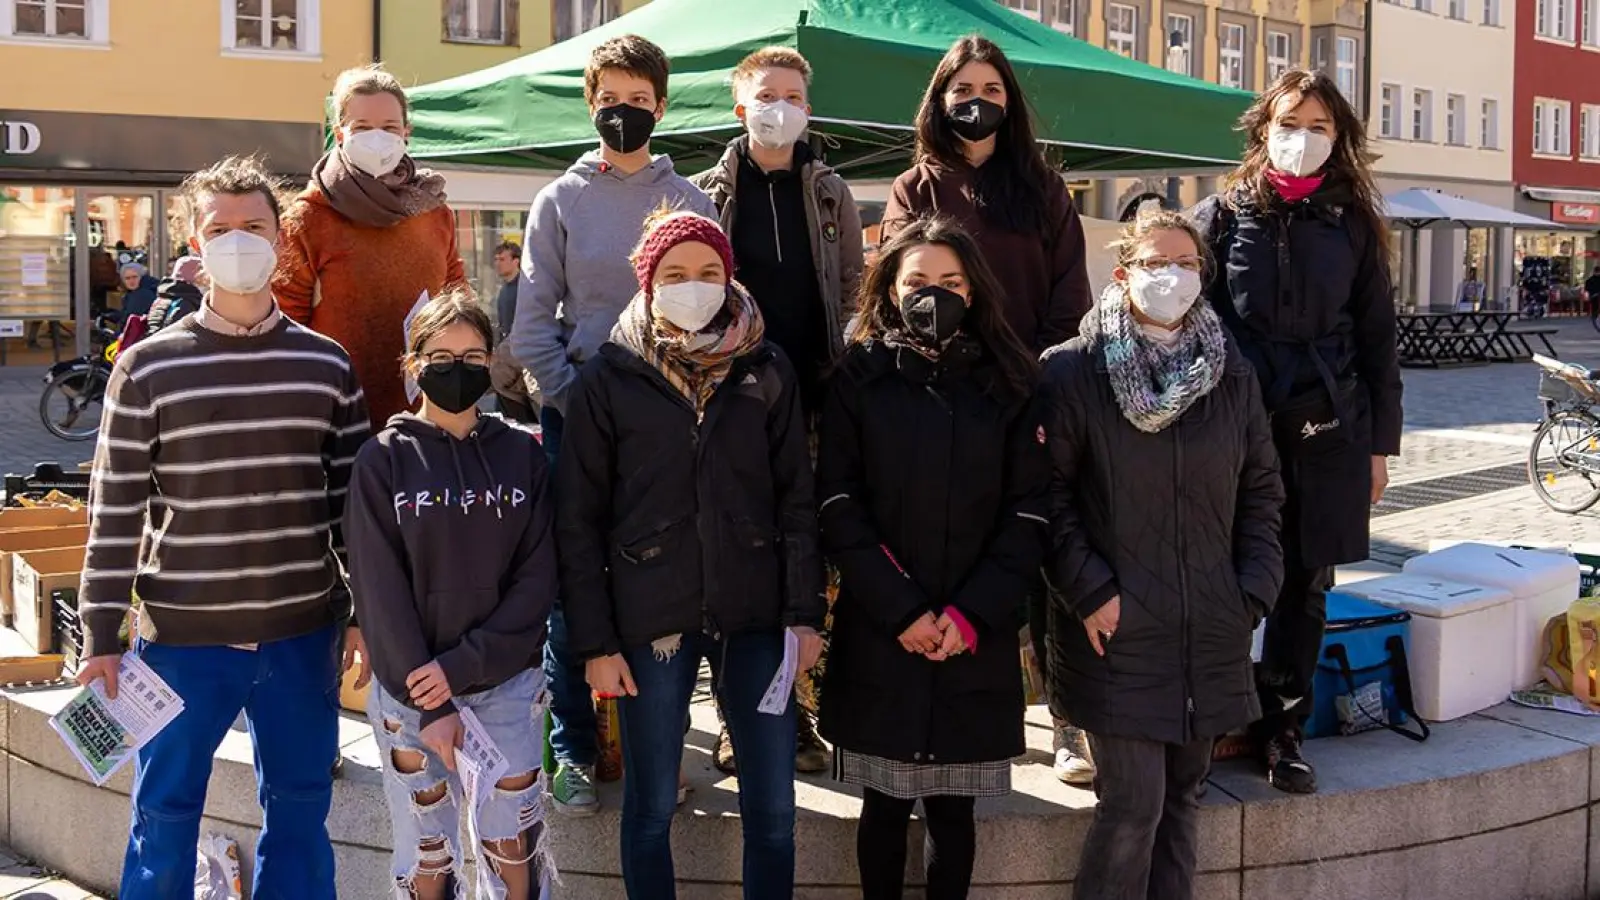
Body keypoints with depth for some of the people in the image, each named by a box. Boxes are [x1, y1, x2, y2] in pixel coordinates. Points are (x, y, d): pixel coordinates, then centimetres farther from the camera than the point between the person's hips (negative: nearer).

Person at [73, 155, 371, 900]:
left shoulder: (328, 366, 4)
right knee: (164, 818, 8)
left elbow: (354, 501, 8)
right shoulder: (148, 368, -3)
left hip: (303, 634, 2)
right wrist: (101, 638, -3)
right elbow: (115, 512, -2)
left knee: (300, 815, 12)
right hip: (183, 639, -2)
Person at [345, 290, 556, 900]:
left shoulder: (521, 454, 2)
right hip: (410, 693, -1)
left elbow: (536, 578, -3)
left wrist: (461, 667, -14)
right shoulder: (384, 461, -3)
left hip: (508, 684, 1)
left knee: (514, 848, 5)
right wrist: (431, 708, -12)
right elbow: (380, 591, -6)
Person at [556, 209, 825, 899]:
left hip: (755, 618, 2)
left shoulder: (766, 370, 5)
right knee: (651, 809, 9)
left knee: (773, 809, 5)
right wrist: (595, 642, -5)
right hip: (650, 621, -1)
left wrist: (804, 611, -2)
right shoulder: (609, 379, -1)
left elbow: (797, 499, 6)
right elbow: (578, 522, -1)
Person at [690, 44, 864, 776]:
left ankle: (795, 712, 13)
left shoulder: (830, 194, 11)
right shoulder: (709, 193, 6)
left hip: (811, 397, 1)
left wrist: (839, 375, -2)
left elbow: (852, 291, 10)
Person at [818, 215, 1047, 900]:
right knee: (885, 805, 8)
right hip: (878, 635, -1)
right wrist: (902, 611, -12)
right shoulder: (859, 377, 3)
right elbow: (839, 507, -4)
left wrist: (972, 614, -10)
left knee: (953, 810, 8)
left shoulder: (1007, 383, 6)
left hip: (976, 638, 1)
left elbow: (1029, 512, 1)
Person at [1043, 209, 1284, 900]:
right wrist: (1090, 592, -12)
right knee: (1133, 802, -6)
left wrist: (1253, 595, 3)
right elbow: (1050, 494, -7)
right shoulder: (1073, 371, -6)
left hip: (1210, 634, 5)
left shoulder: (1232, 375, 8)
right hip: (1118, 629, -4)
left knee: (1184, 795, 13)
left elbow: (1261, 491, 12)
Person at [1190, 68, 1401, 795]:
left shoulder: (1352, 223, 8)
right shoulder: (1222, 215, 3)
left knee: (1306, 584, 7)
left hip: (1327, 431, 2)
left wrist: (1380, 442, 7)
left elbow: (1377, 336, 10)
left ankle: (1283, 727, 20)